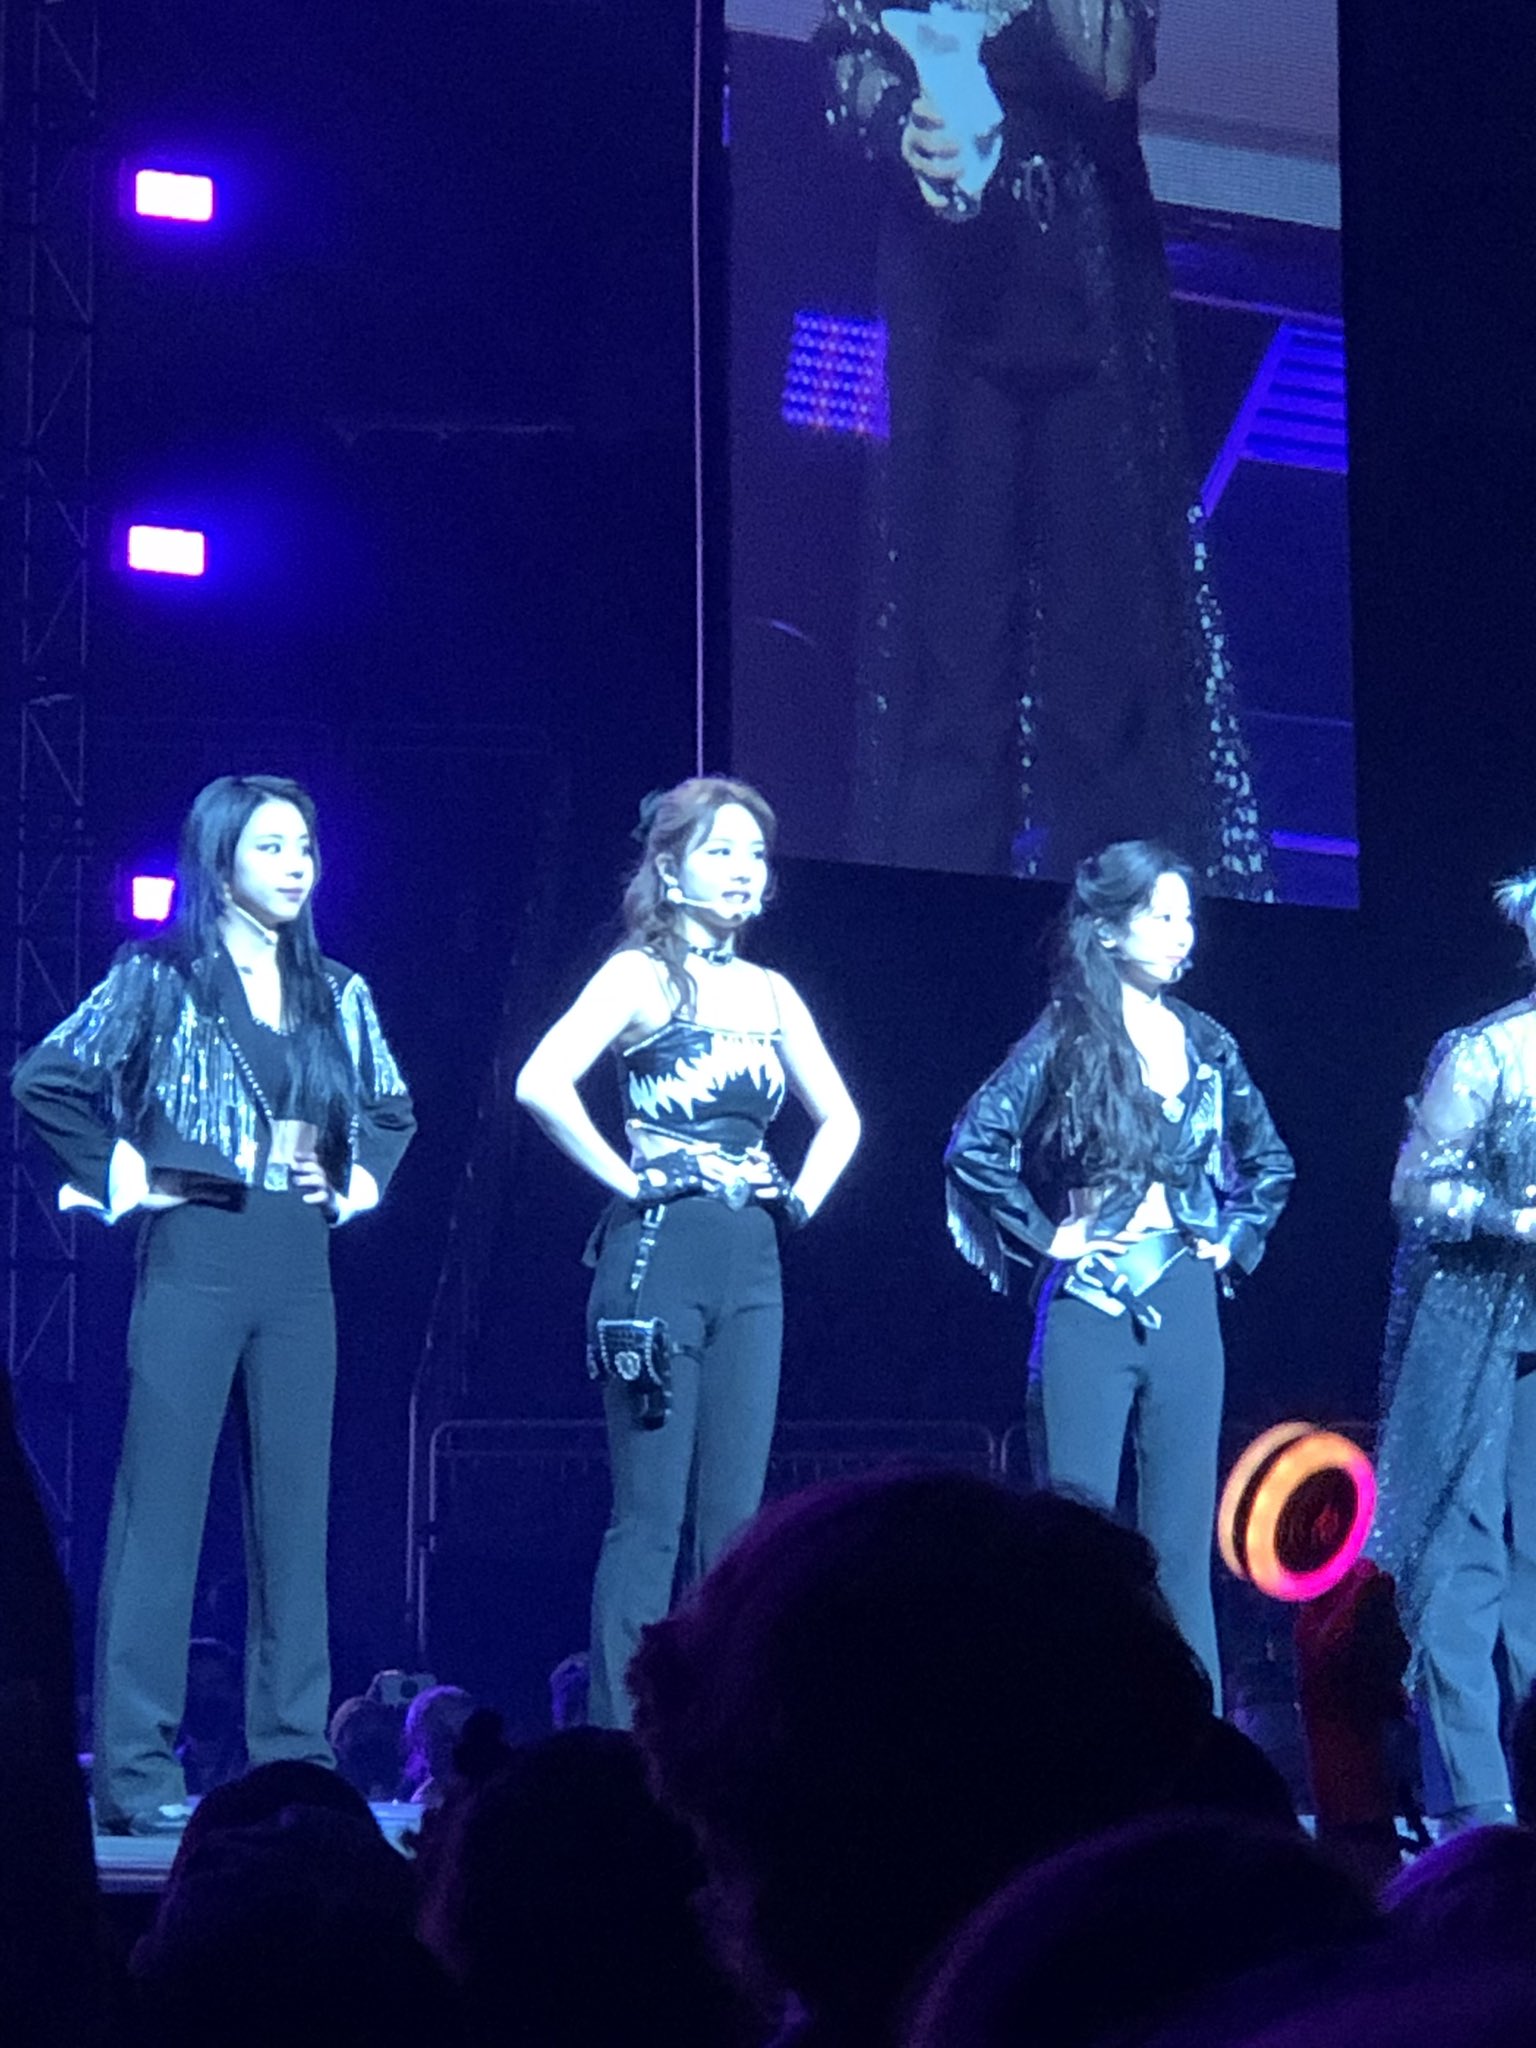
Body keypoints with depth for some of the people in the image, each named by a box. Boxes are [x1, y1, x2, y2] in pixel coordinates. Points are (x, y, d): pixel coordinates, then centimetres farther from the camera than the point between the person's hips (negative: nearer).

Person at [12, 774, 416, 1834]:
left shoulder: (338, 994, 13)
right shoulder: (158, 978, -1)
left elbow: (393, 1110, 27)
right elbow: (47, 1080, -6)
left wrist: (361, 1182, 11)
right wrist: (115, 1179, -7)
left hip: (300, 1270, 5)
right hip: (196, 1259, -5)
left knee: (296, 1516, 5)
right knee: (162, 1508, -5)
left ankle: (294, 1760, 10)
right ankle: (136, 1770, -2)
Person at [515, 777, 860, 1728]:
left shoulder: (769, 993, 15)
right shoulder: (643, 974, -3)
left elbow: (840, 1116, 27)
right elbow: (543, 1081, -18)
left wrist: (801, 1196, 12)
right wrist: (624, 1178, -13)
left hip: (750, 1263, 6)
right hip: (661, 1251, -6)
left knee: (735, 1517, 4)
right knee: (652, 1516, -7)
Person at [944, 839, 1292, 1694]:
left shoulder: (1207, 1043, 12)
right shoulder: (1067, 1036, -3)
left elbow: (1272, 1162, 25)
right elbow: (976, 1145, -11)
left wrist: (1234, 1237, 12)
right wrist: (1046, 1238, -10)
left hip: (1185, 1306, 4)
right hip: (1092, 1303, -4)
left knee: (1183, 1544, 5)